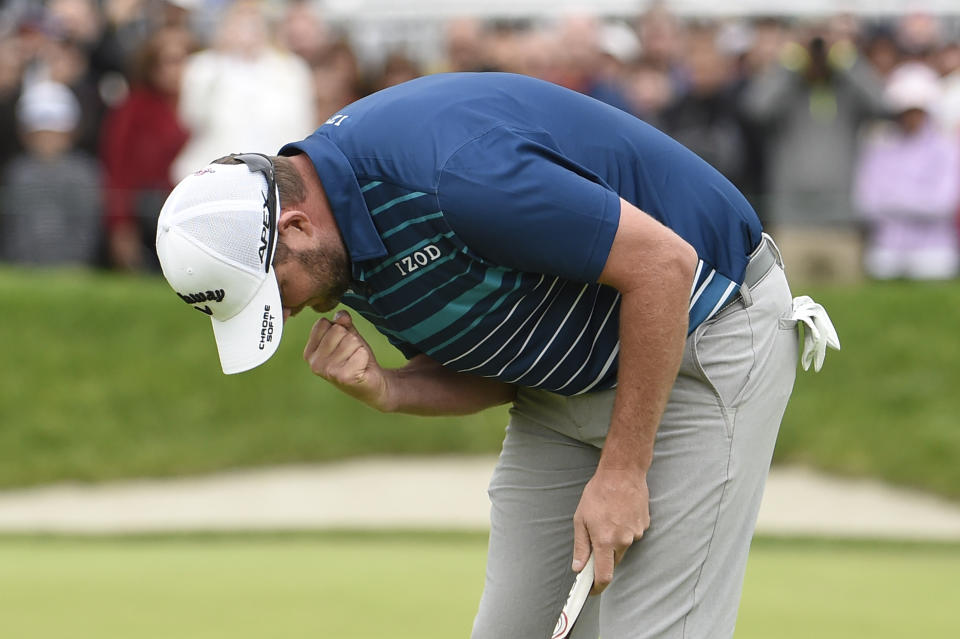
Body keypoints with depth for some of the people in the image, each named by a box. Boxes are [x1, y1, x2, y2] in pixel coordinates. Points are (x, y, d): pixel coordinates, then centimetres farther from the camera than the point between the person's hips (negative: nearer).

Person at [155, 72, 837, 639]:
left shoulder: (447, 174, -32)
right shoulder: (346, 232, -3)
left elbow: (662, 263, -28)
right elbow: (493, 372, 6)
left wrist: (622, 469, -23)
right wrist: (386, 390, -17)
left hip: (700, 331, -9)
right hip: (568, 375, 9)